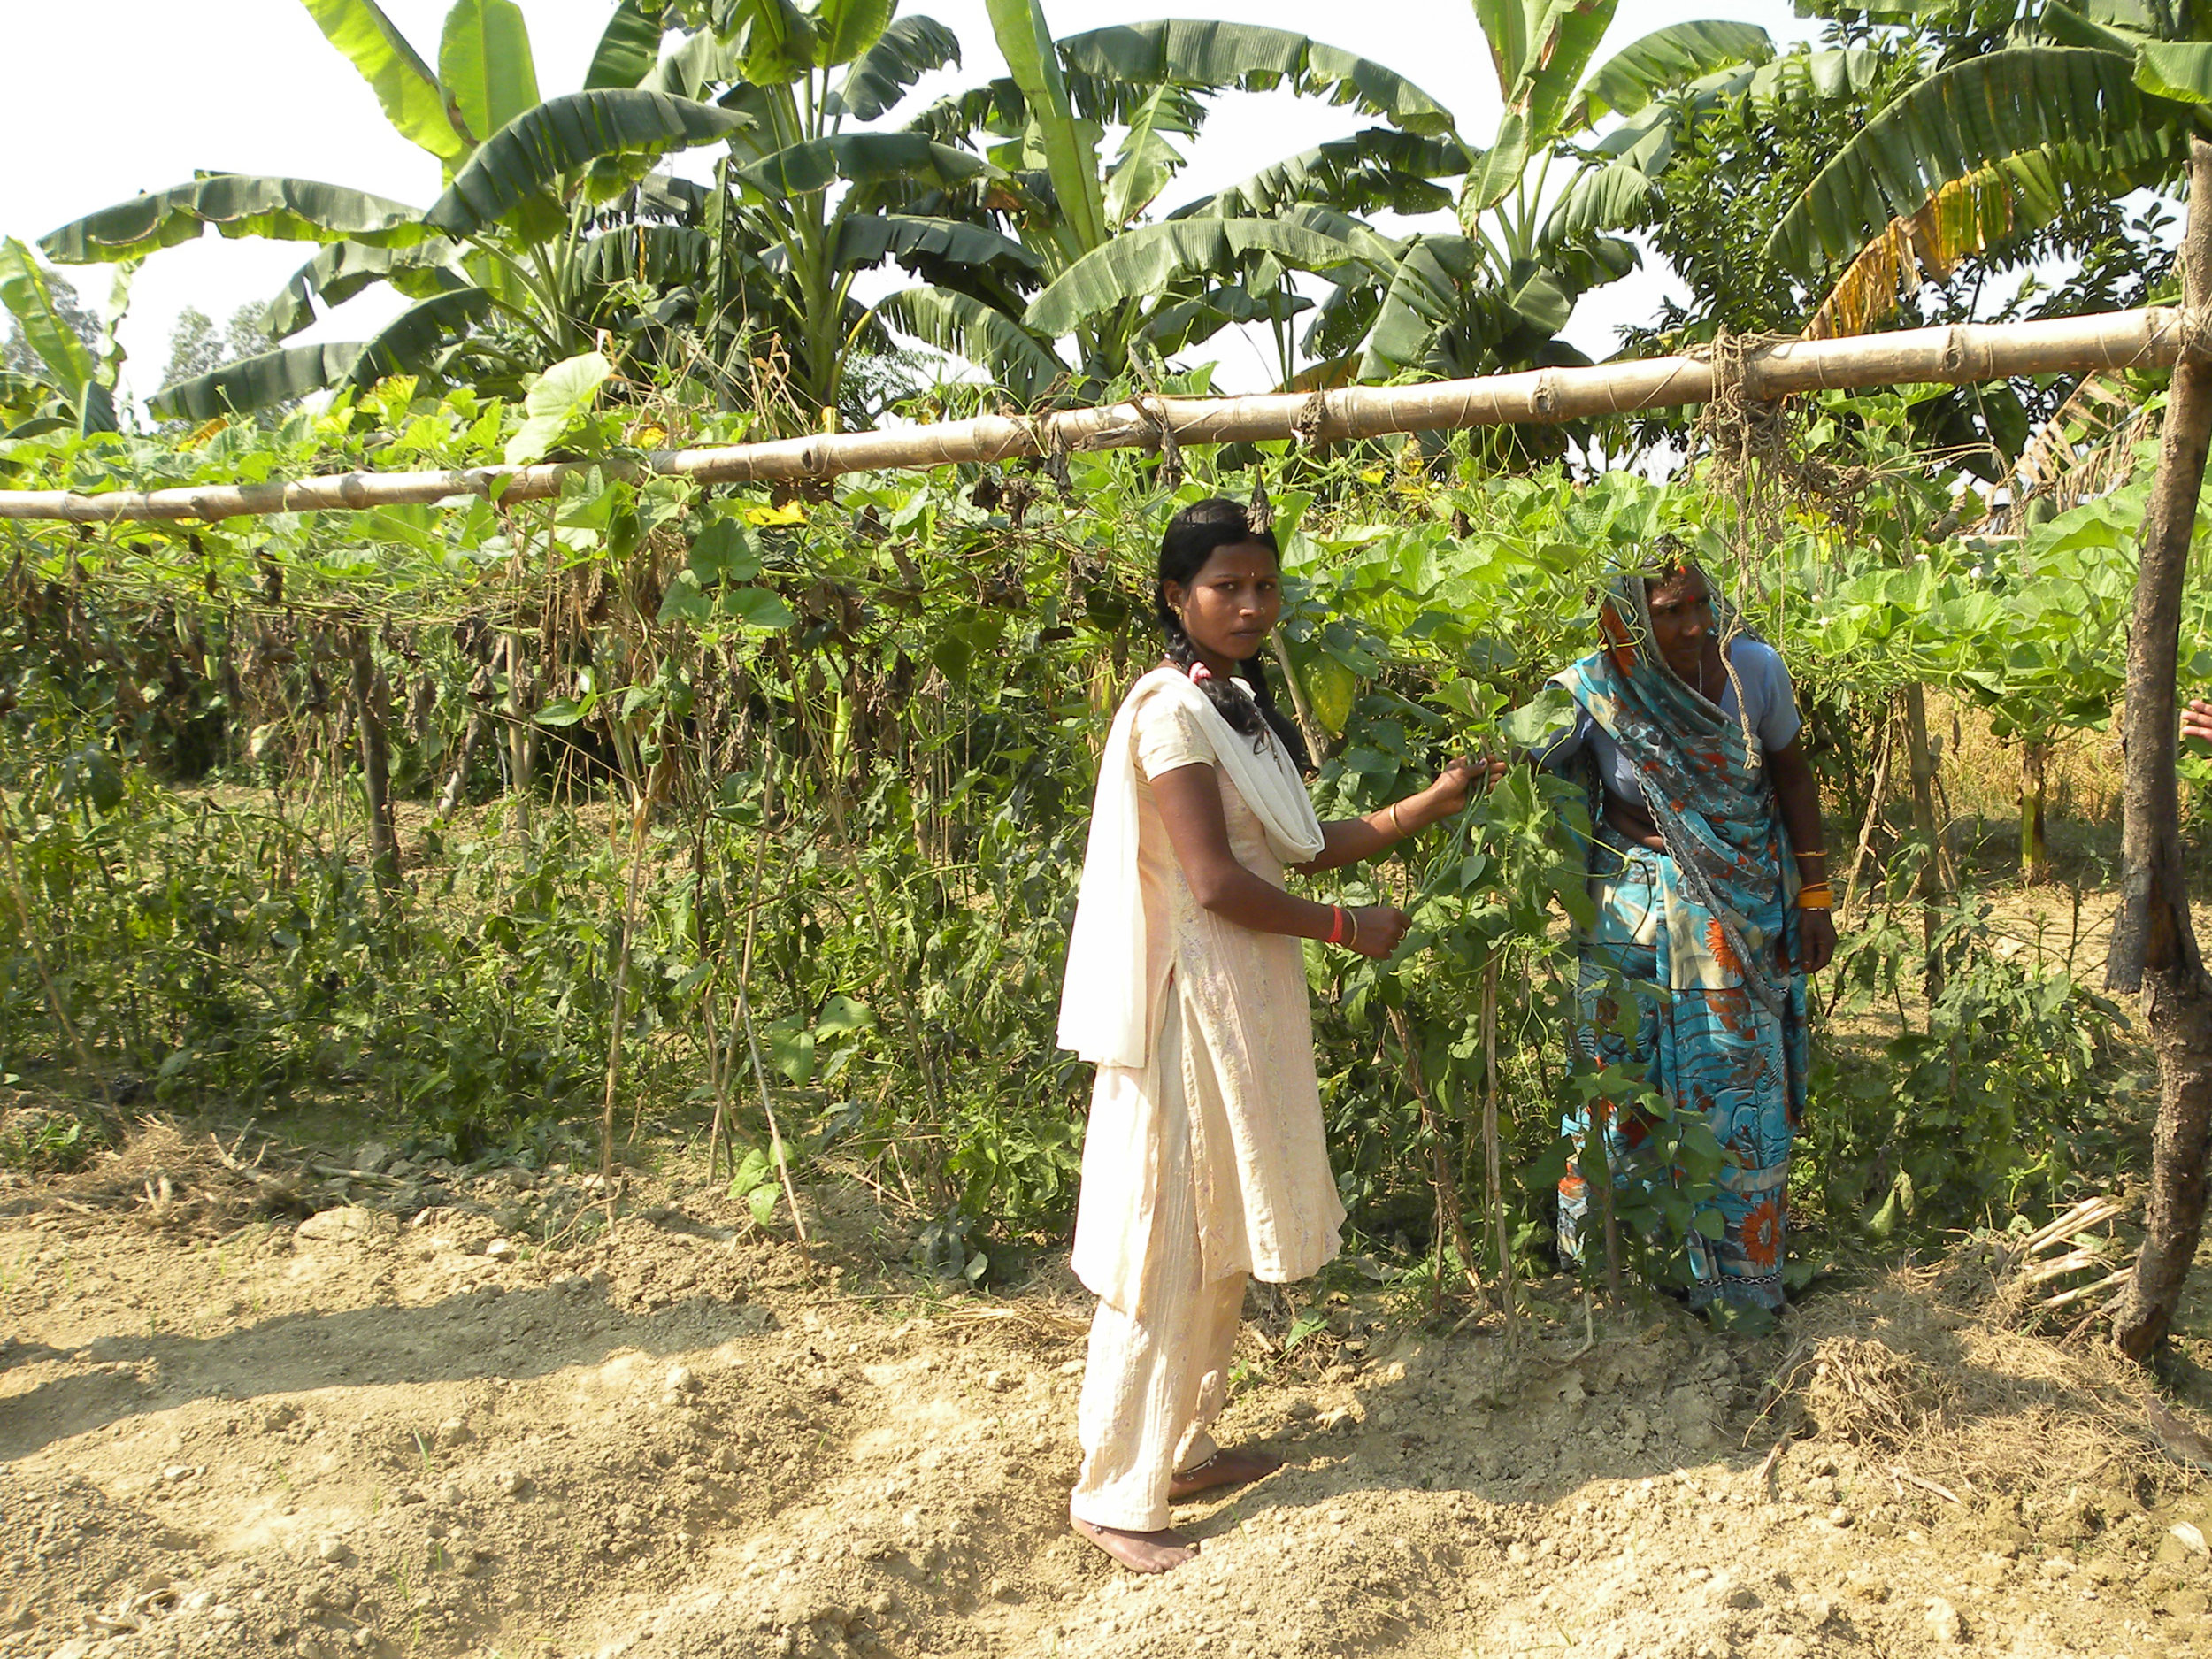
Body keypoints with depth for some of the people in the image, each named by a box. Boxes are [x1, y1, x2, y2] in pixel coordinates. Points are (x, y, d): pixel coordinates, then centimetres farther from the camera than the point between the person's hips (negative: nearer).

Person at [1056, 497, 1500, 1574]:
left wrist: (1427, 806, 9)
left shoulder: (1244, 706, 14)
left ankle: (1184, 1447, 31)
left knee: (1224, 1240, 17)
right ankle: (1114, 1495, 10)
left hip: (1252, 997, 9)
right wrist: (1345, 929, -11)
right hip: (1193, 998, -9)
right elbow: (1214, 881, -21)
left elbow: (1295, 848, 12)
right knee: (1168, 1249, -3)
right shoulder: (1169, 711, -15)